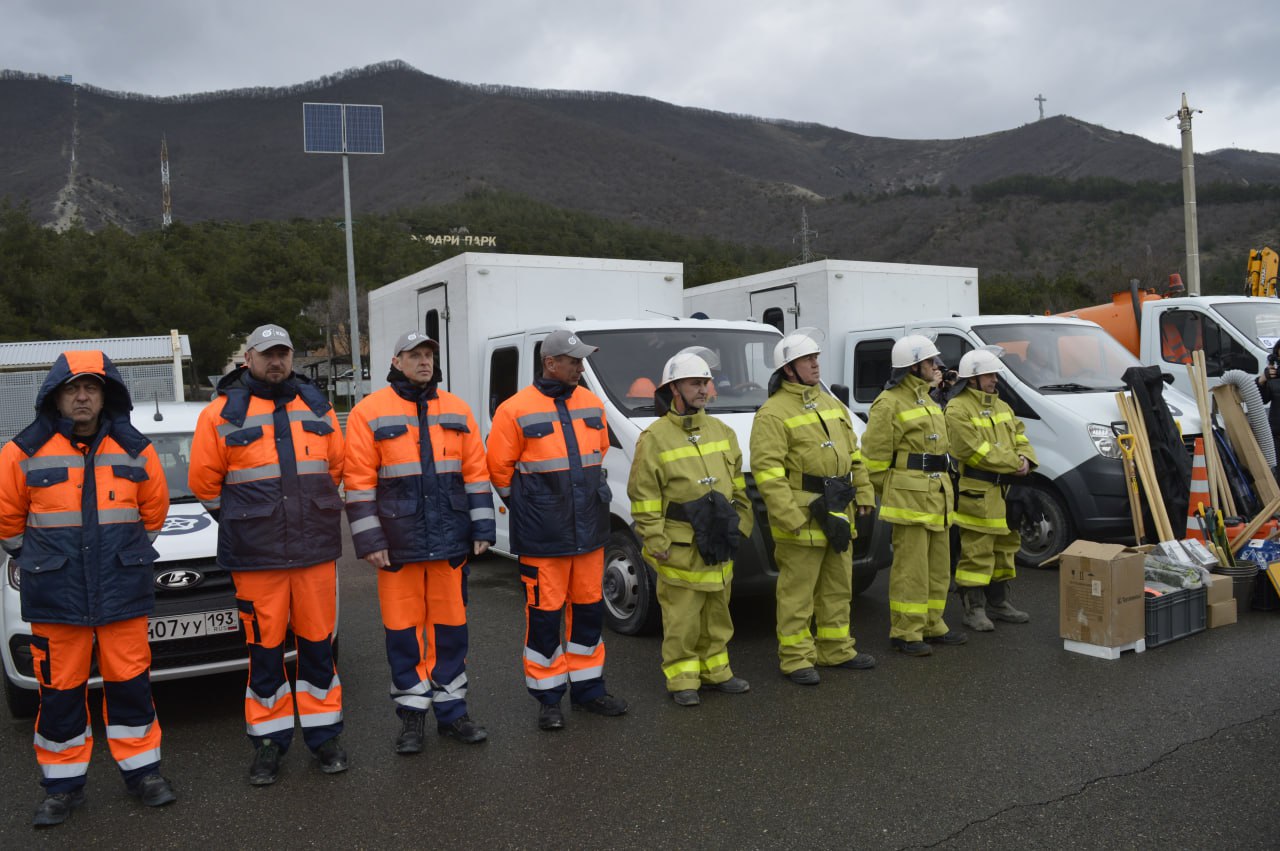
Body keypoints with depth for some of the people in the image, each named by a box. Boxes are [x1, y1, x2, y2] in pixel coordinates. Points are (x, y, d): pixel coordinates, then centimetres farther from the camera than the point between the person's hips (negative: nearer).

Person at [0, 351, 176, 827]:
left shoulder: (133, 449, 3)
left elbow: (154, 508, 13)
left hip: (123, 591, 1)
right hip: (55, 596, -1)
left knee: (130, 682, 7)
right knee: (60, 690, 7)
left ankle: (142, 771, 21)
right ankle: (62, 784, 22)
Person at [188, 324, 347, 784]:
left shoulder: (317, 406, 9)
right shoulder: (222, 413, 0)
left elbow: (335, 467, 18)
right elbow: (204, 480, 5)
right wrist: (243, 522, 9)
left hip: (316, 552, 2)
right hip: (256, 557, -2)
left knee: (317, 643, 9)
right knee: (265, 648, 6)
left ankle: (324, 734, 22)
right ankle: (269, 741, 20)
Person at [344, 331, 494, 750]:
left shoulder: (456, 410, 10)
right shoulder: (370, 412, 0)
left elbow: (476, 472, 9)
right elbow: (359, 481, -4)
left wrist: (482, 528, 4)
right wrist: (369, 540, -9)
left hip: (451, 539, 3)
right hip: (398, 542, -2)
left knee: (450, 625, 10)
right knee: (403, 628, 5)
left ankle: (451, 710, 22)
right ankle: (412, 714, 19)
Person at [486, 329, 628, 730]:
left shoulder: (592, 404, 8)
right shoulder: (516, 410, -9)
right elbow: (499, 467, -3)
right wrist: (527, 506, 4)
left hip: (589, 531, 5)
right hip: (543, 537, -5)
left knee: (588, 608, 13)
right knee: (544, 614, 1)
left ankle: (588, 688, 27)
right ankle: (548, 698, 15)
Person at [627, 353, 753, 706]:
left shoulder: (721, 431, 10)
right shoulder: (654, 438, -9)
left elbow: (738, 486, 17)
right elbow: (643, 498, -10)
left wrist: (740, 525, 12)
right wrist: (657, 544, -13)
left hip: (719, 546, 6)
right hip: (680, 549, -6)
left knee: (717, 614, 17)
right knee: (682, 620, 1)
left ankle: (715, 670, 30)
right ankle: (682, 679, 14)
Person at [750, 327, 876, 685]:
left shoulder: (830, 404, 14)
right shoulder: (773, 413, -12)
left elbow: (853, 455, 19)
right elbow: (767, 472, -18)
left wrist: (864, 494, 12)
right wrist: (791, 517, -21)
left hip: (837, 516, 8)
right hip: (800, 519, -8)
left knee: (838, 588, 17)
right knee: (797, 593, 1)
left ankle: (836, 649, 30)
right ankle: (796, 658, 12)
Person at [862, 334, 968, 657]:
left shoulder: (928, 400, 18)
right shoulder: (889, 403, -13)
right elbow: (874, 455, -15)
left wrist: (941, 489, 18)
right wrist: (892, 493, -8)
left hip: (936, 495, 10)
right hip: (909, 497, -10)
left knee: (938, 566, 16)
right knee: (910, 568, -5)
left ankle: (932, 625, 27)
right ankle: (905, 633, 4)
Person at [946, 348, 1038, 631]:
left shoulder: (1002, 406, 18)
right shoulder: (957, 409, -11)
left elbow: (1020, 438, 18)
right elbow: (976, 450, -18)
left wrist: (1025, 459, -4)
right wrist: (1013, 464, -15)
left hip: (1006, 491, 9)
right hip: (977, 493, -9)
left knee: (1005, 547, 16)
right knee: (977, 552, -5)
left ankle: (998, 602, 29)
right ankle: (974, 608, 3)